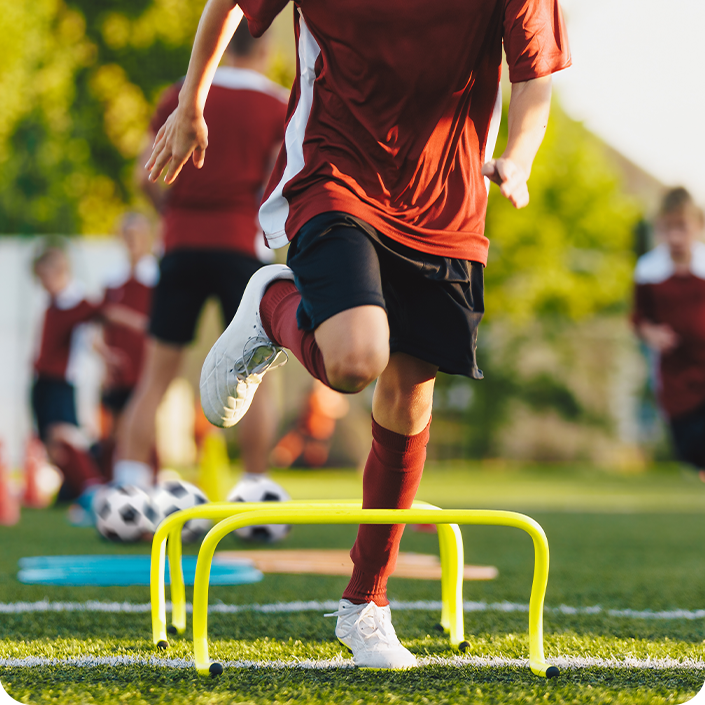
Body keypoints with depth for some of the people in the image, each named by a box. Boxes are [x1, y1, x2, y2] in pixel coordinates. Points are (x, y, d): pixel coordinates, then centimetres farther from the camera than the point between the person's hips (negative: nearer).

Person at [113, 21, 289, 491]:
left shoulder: (180, 96, 7)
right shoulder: (280, 106, 1)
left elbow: (148, 179, 3)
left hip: (182, 243, 2)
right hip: (241, 245, -2)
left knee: (157, 376, 5)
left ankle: (128, 487, -5)